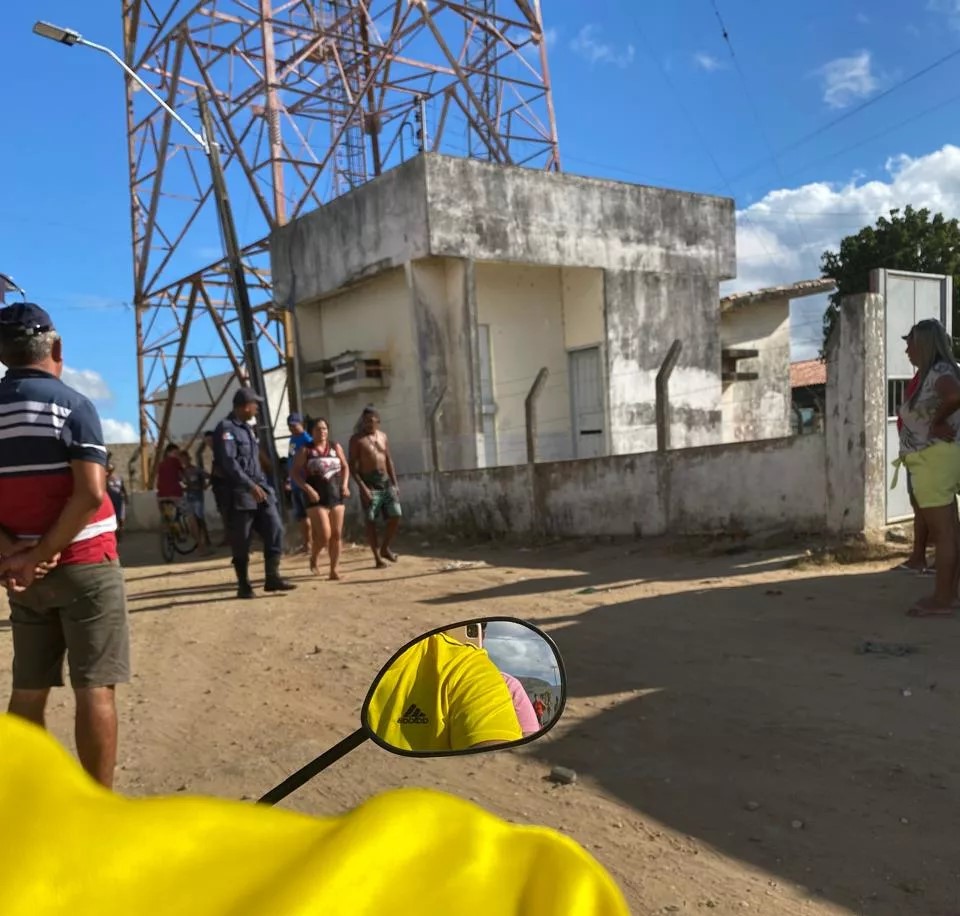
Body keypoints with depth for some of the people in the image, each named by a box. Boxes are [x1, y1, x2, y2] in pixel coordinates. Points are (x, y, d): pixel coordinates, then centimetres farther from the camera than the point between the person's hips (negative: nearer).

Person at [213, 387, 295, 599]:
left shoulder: (247, 428, 18)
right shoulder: (226, 428, -11)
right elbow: (228, 462, -22)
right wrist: (250, 486, -27)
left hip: (260, 490, 8)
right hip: (240, 494, -8)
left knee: (275, 530, -1)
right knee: (241, 542, 0)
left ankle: (272, 578, 4)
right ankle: (244, 585, 10)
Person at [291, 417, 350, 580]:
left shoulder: (335, 447, 7)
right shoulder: (305, 450, -3)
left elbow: (345, 467, 15)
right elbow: (294, 473, -5)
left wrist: (345, 485, -1)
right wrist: (308, 489, -16)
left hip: (336, 495, 4)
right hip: (317, 498, -4)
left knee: (336, 535, 4)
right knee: (324, 534, -11)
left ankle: (334, 569, 12)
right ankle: (314, 556, 19)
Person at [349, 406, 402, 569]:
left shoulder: (383, 436, 11)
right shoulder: (356, 439, -4)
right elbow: (352, 465, -8)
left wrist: (395, 483, 9)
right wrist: (362, 487, -18)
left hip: (386, 482, 5)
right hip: (369, 483, -5)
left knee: (396, 516, 1)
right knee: (371, 521, -1)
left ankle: (385, 548, 19)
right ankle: (377, 557, 6)